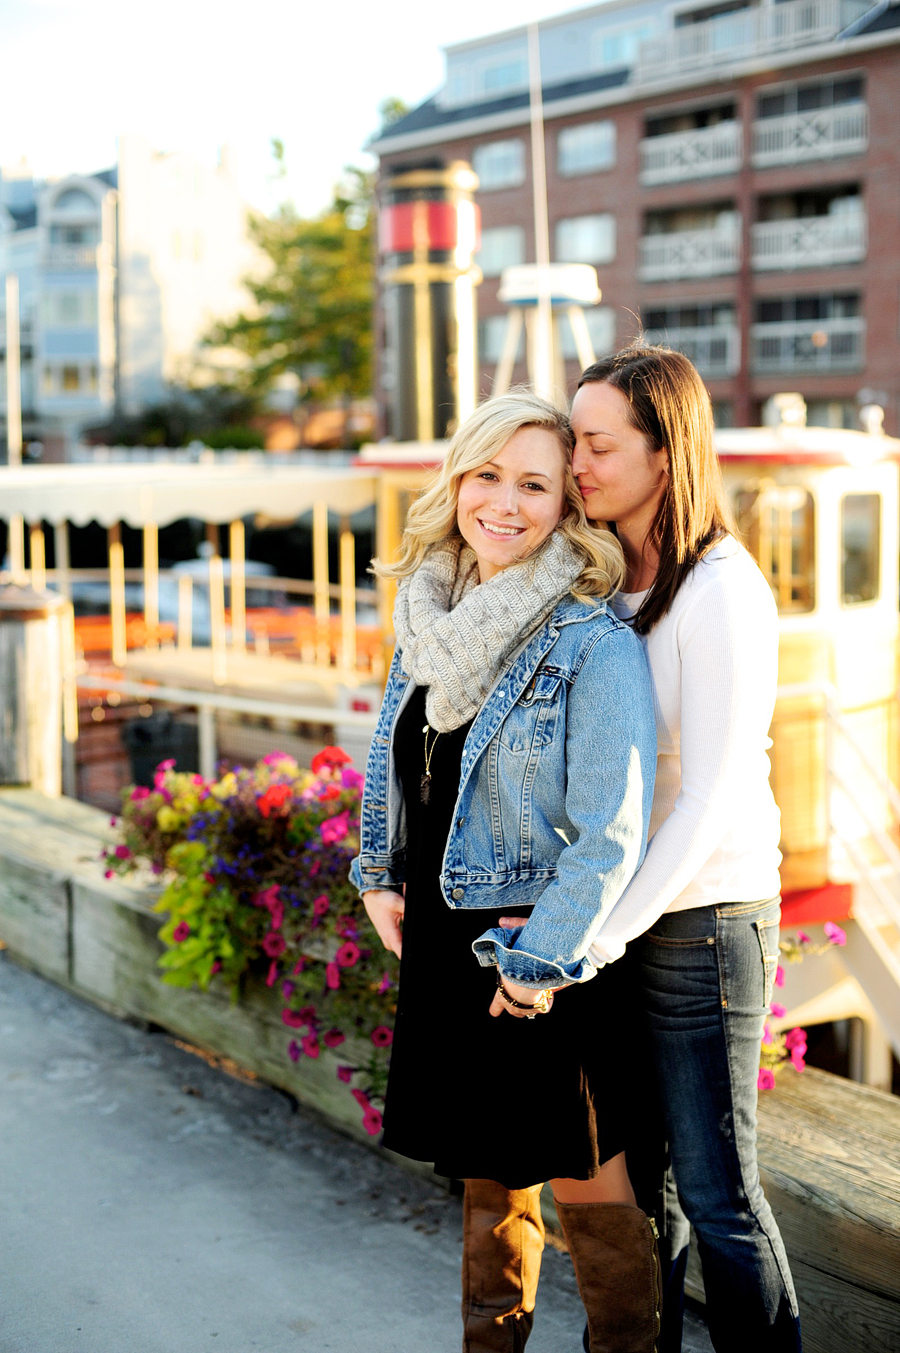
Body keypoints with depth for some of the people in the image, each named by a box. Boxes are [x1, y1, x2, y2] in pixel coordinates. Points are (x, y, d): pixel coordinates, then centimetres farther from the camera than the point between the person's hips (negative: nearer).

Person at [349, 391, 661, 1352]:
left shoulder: (593, 644, -17)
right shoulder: (430, 621, 5)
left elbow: (609, 832, -20)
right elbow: (397, 766, 20)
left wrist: (542, 959, -20)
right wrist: (382, 875, 10)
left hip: (543, 956, -7)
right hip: (443, 941, 7)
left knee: (584, 1179, 5)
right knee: (488, 1170, 22)